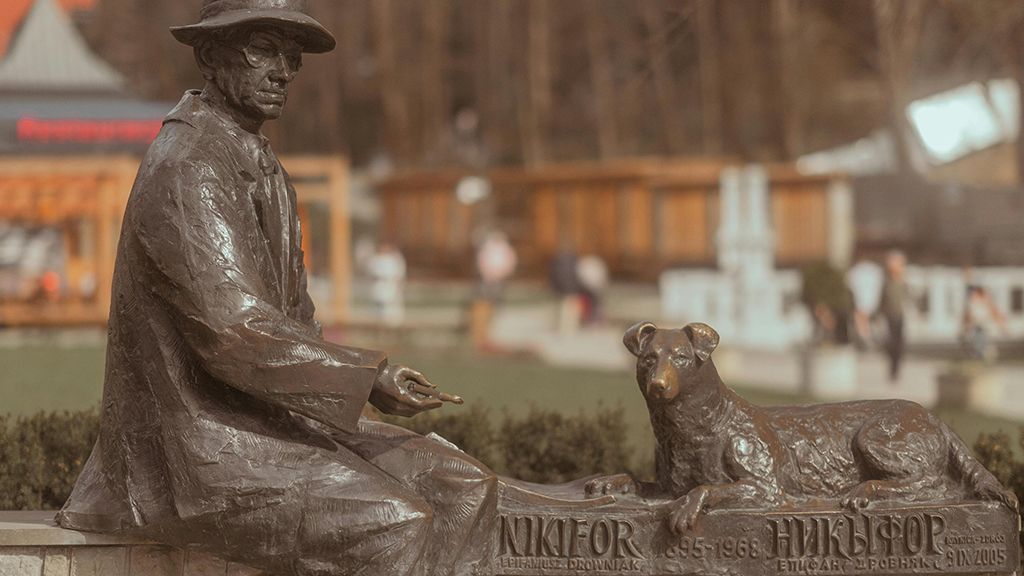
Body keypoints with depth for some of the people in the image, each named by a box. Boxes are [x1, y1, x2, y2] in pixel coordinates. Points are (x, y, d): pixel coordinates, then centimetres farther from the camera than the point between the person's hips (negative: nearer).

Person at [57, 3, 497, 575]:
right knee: (393, 526, -25)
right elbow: (235, 331, -24)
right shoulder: (183, 169, -17)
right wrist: (367, 380, -23)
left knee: (465, 491, -4)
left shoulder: (265, 168, 15)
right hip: (197, 441, -10)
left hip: (266, 418, 10)